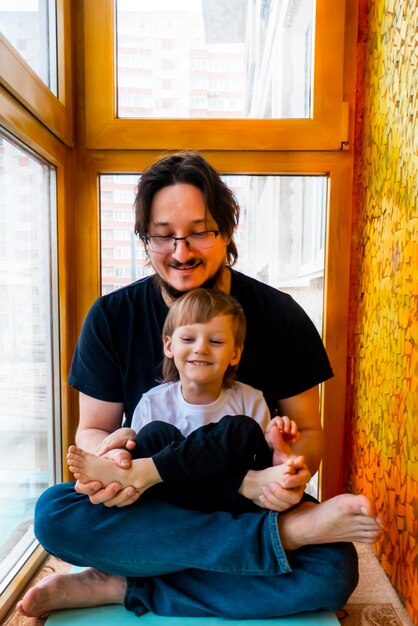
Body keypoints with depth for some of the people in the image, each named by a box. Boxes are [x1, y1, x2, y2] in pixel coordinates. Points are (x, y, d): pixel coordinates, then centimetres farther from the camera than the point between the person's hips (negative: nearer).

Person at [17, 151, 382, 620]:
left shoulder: (280, 316, -8)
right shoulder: (111, 317, -6)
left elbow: (308, 430, -1)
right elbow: (93, 429, 0)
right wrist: (110, 458, -25)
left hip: (248, 499, 0)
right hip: (148, 505, 1)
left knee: (334, 570, -28)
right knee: (54, 513, -28)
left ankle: (120, 586, -18)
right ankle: (286, 531, -25)